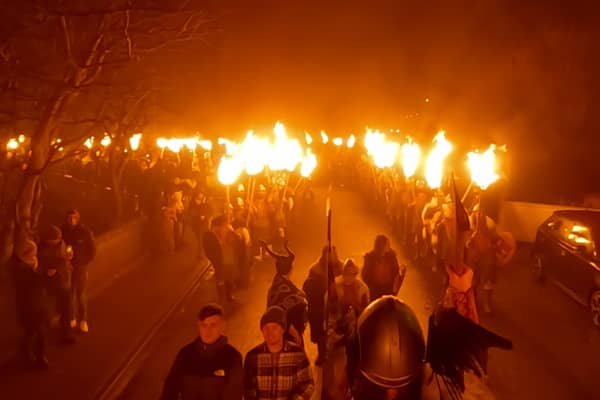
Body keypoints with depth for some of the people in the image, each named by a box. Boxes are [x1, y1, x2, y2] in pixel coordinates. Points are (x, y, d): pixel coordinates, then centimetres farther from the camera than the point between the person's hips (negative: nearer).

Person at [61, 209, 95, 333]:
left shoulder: (85, 232, -12)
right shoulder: (62, 231, -8)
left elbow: (92, 249, -4)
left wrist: (85, 264, -8)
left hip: (80, 268, -1)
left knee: (81, 294, 4)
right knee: (69, 294, 8)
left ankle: (83, 320, 18)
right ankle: (72, 318, 26)